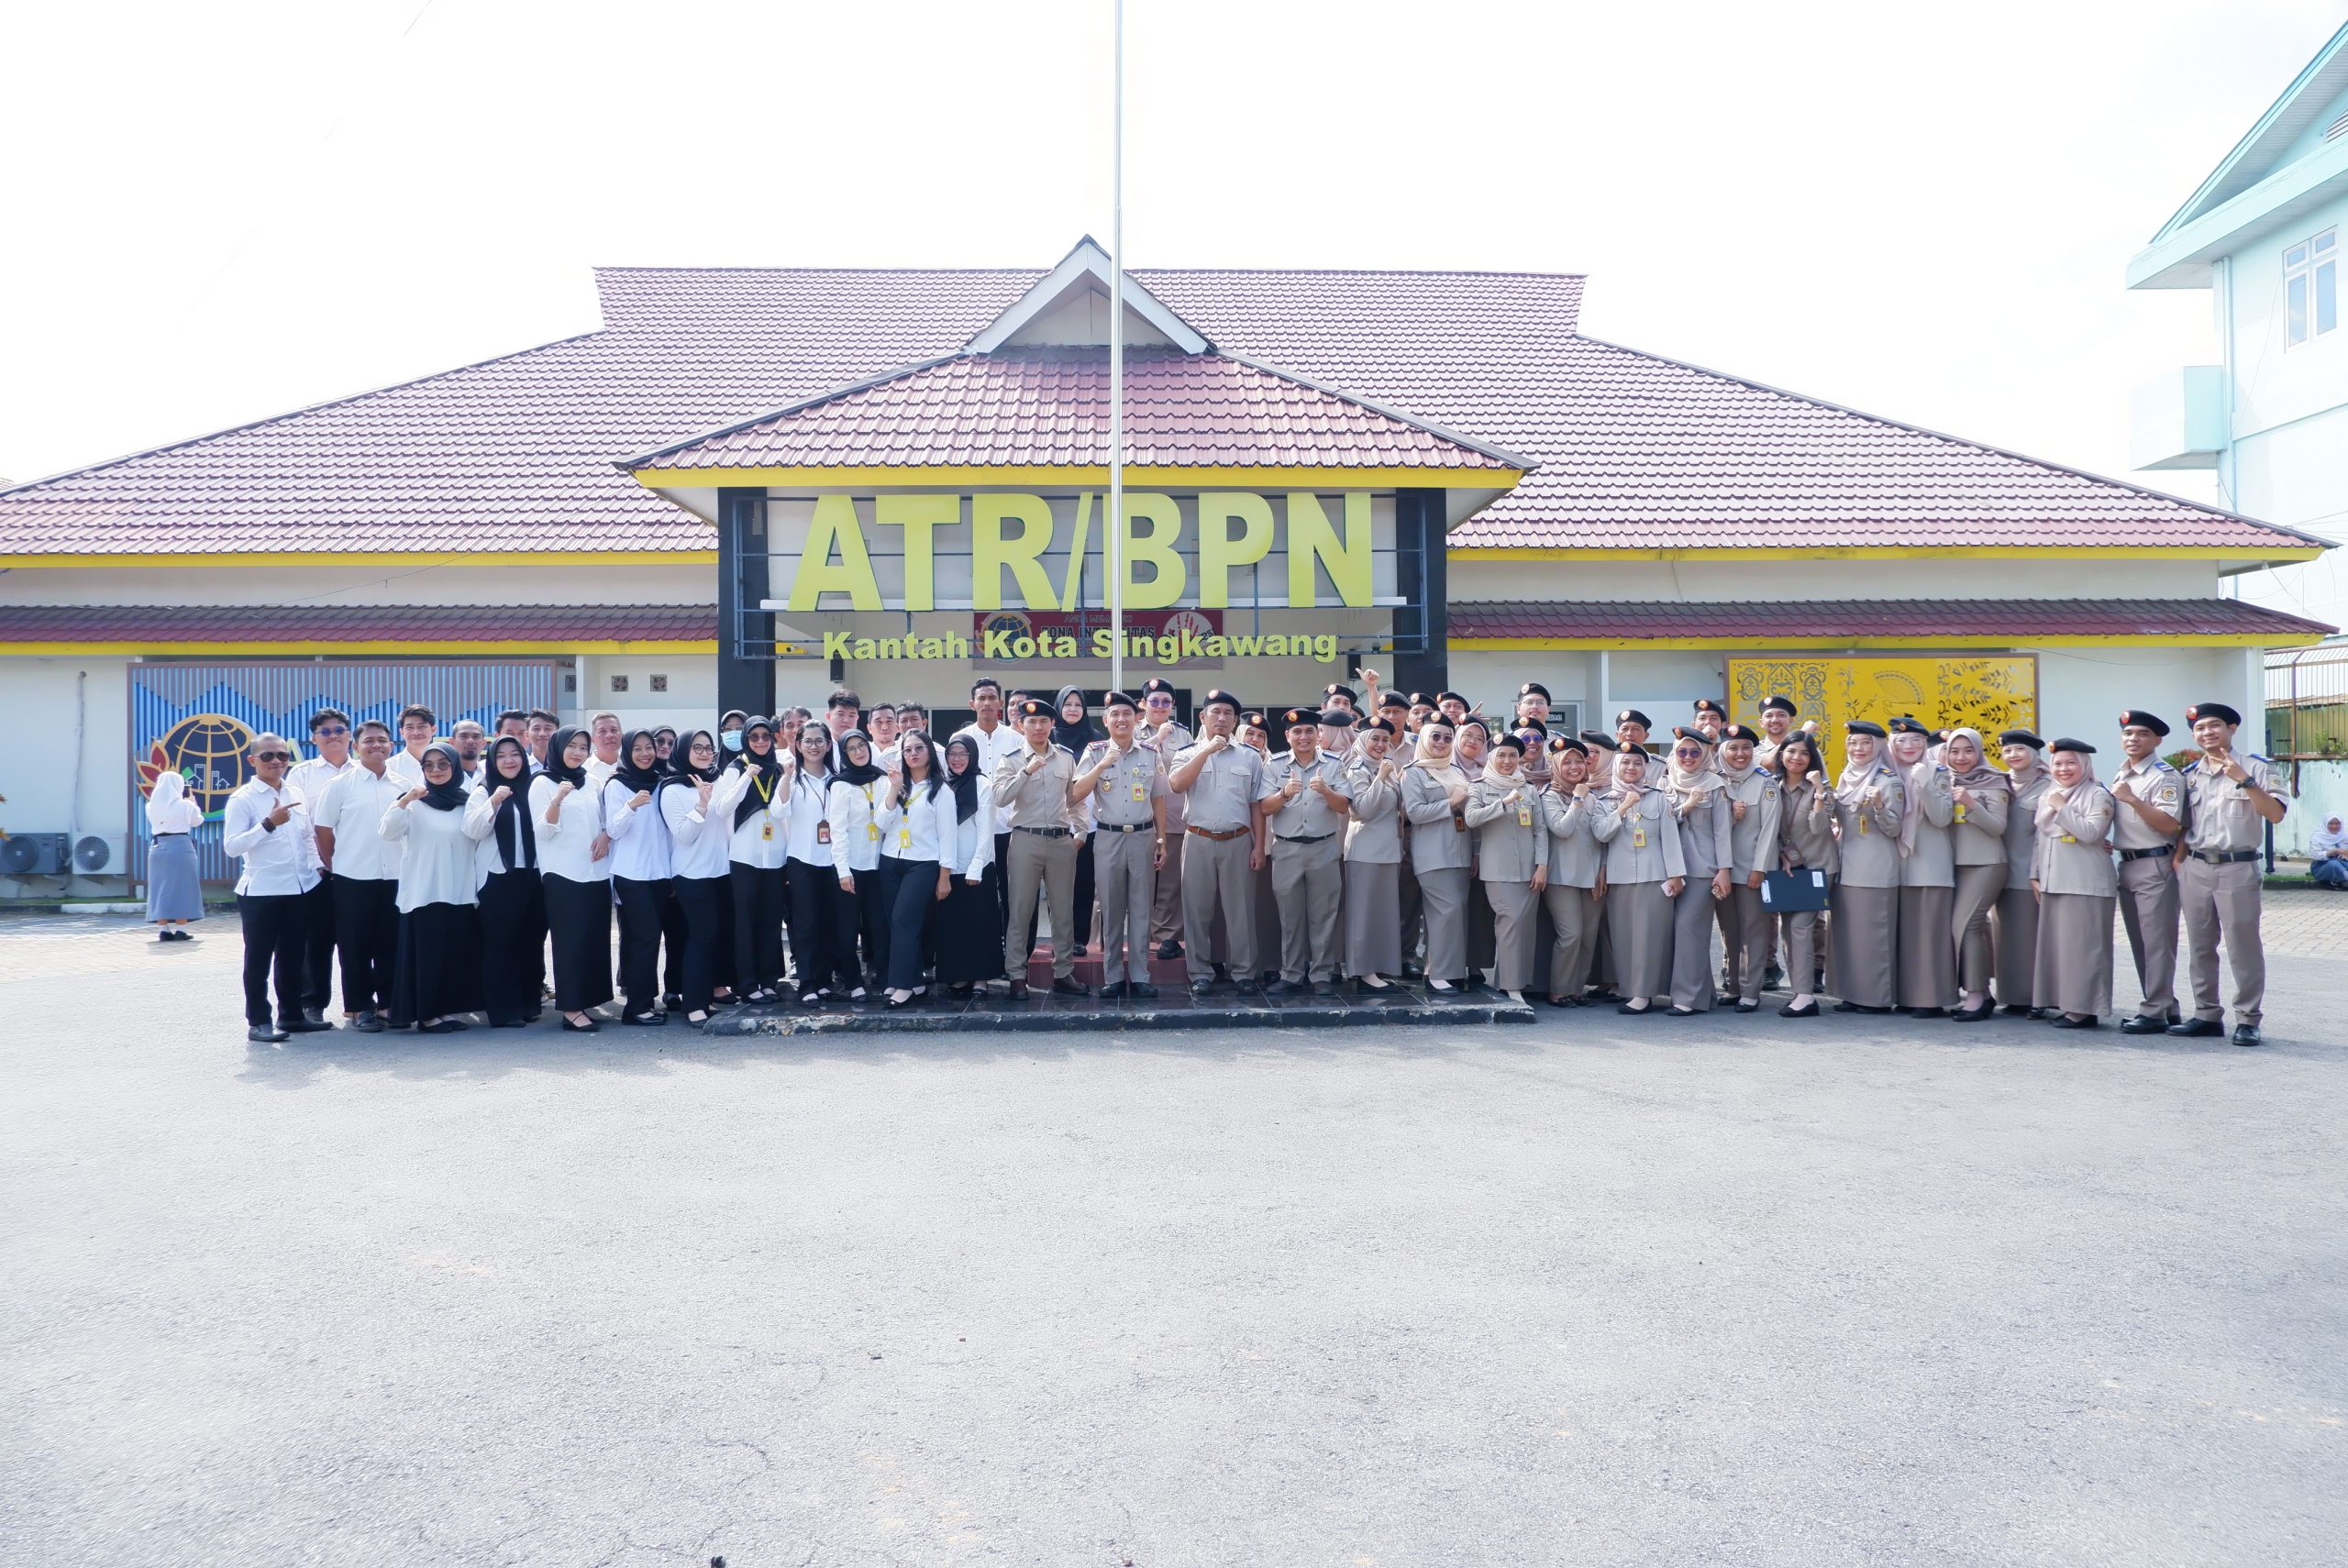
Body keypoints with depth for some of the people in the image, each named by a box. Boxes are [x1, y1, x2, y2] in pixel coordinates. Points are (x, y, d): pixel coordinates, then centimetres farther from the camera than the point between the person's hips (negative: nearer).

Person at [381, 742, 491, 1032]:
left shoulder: (467, 801, 10)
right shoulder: (415, 802, 3)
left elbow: (475, 831, -8)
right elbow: (388, 831, -11)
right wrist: (405, 799, -26)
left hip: (460, 891, 3)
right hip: (423, 892, -3)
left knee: (457, 953, 6)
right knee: (426, 953, -3)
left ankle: (445, 1009, 16)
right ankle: (425, 1014, 4)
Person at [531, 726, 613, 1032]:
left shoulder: (588, 783, 15)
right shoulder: (543, 783, -3)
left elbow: (604, 819, 23)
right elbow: (543, 832, -11)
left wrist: (606, 835, 0)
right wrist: (557, 801, -27)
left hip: (596, 872, 6)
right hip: (562, 875, -6)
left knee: (594, 938, 6)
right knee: (570, 940, -8)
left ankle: (585, 1001, 14)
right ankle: (571, 1010, -7)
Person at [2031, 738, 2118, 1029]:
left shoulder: (2097, 795, -3)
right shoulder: (2046, 797, 18)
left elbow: (2090, 833, -16)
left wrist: (2062, 807, -13)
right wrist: (2035, 874, 15)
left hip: (2086, 882, -7)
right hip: (2053, 882, 7)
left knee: (2082, 944, -7)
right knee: (2056, 944, 7)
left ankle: (2084, 1008, -3)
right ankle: (2065, 1003, 13)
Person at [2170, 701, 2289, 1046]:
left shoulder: (2256, 768, -1)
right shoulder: (2190, 775, 12)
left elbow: (2275, 814, -13)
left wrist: (2244, 780, -19)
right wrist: (2178, 860, 9)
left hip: (2238, 868, -5)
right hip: (2195, 869, 5)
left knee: (2243, 946, -3)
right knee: (2200, 946, 9)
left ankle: (2248, 1020, 4)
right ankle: (2207, 1015, 17)